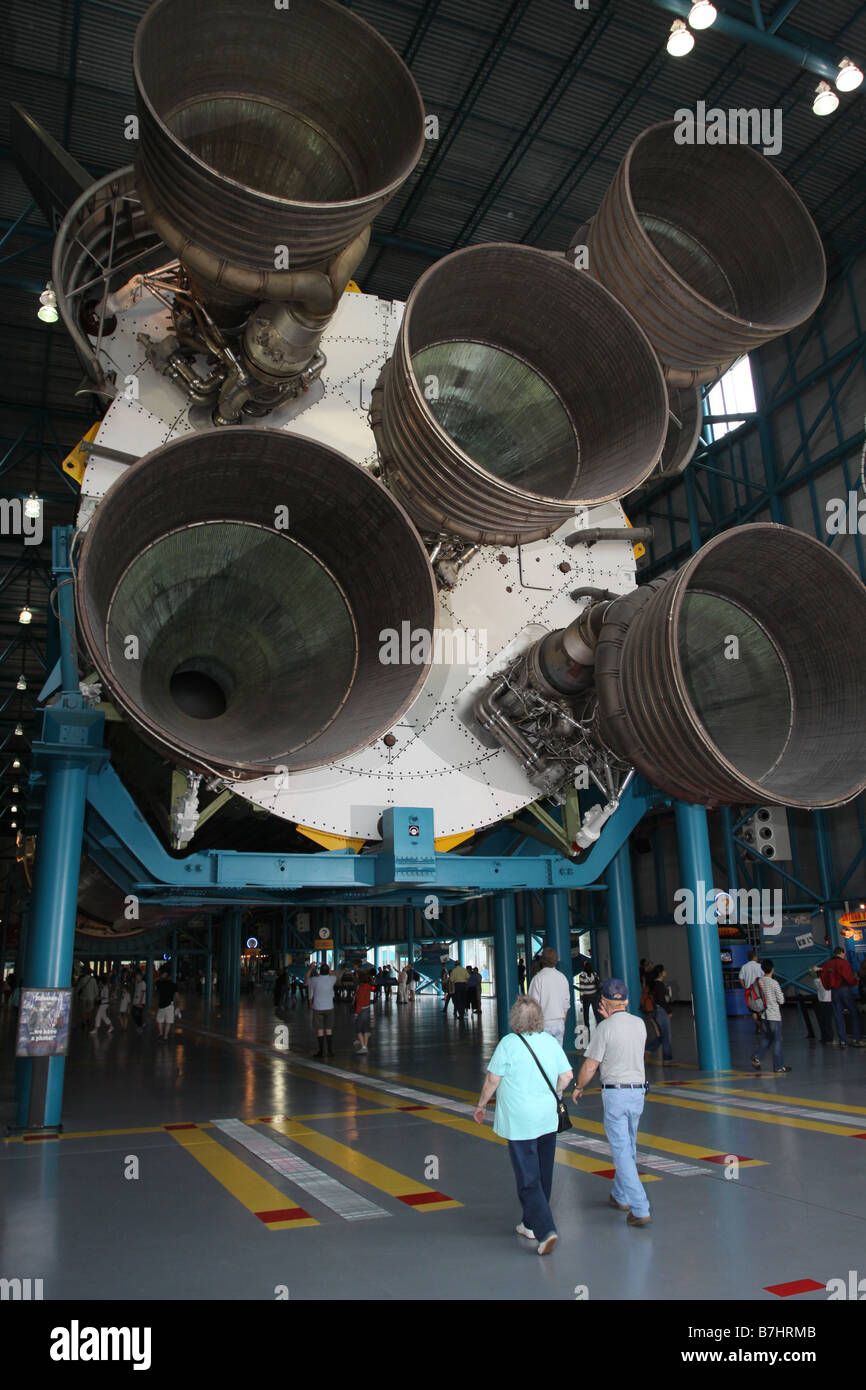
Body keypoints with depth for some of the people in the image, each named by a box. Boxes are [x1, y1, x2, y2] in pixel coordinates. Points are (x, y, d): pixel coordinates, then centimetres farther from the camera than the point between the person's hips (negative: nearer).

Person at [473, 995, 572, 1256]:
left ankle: (546, 1230, -10)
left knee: (528, 1179, -1)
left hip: (519, 1122, -6)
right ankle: (531, 1224, 32)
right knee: (543, 1175, 18)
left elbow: (492, 1080, -10)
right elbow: (567, 1075, 6)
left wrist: (481, 1105, 5)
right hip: (548, 1119, 6)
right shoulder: (550, 1041, 0)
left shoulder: (509, 1043, -15)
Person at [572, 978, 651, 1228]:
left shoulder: (604, 1028, -13)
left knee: (621, 1151, -3)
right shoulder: (639, 1024, 2)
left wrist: (578, 1088, 7)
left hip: (615, 1092, -6)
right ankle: (620, 1196, 34)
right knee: (628, 1146, 20)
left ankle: (640, 1209, -8)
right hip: (638, 1091, 6)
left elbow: (589, 1067, -9)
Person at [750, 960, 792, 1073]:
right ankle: (778, 1066, 10)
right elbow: (781, 1000, -10)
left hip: (763, 1014, 6)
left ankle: (757, 1056, 1)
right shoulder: (774, 983, -16)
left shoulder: (758, 981, 2)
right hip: (774, 1015, -6)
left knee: (768, 1038, 18)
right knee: (777, 1040, 5)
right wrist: (781, 992, 6)